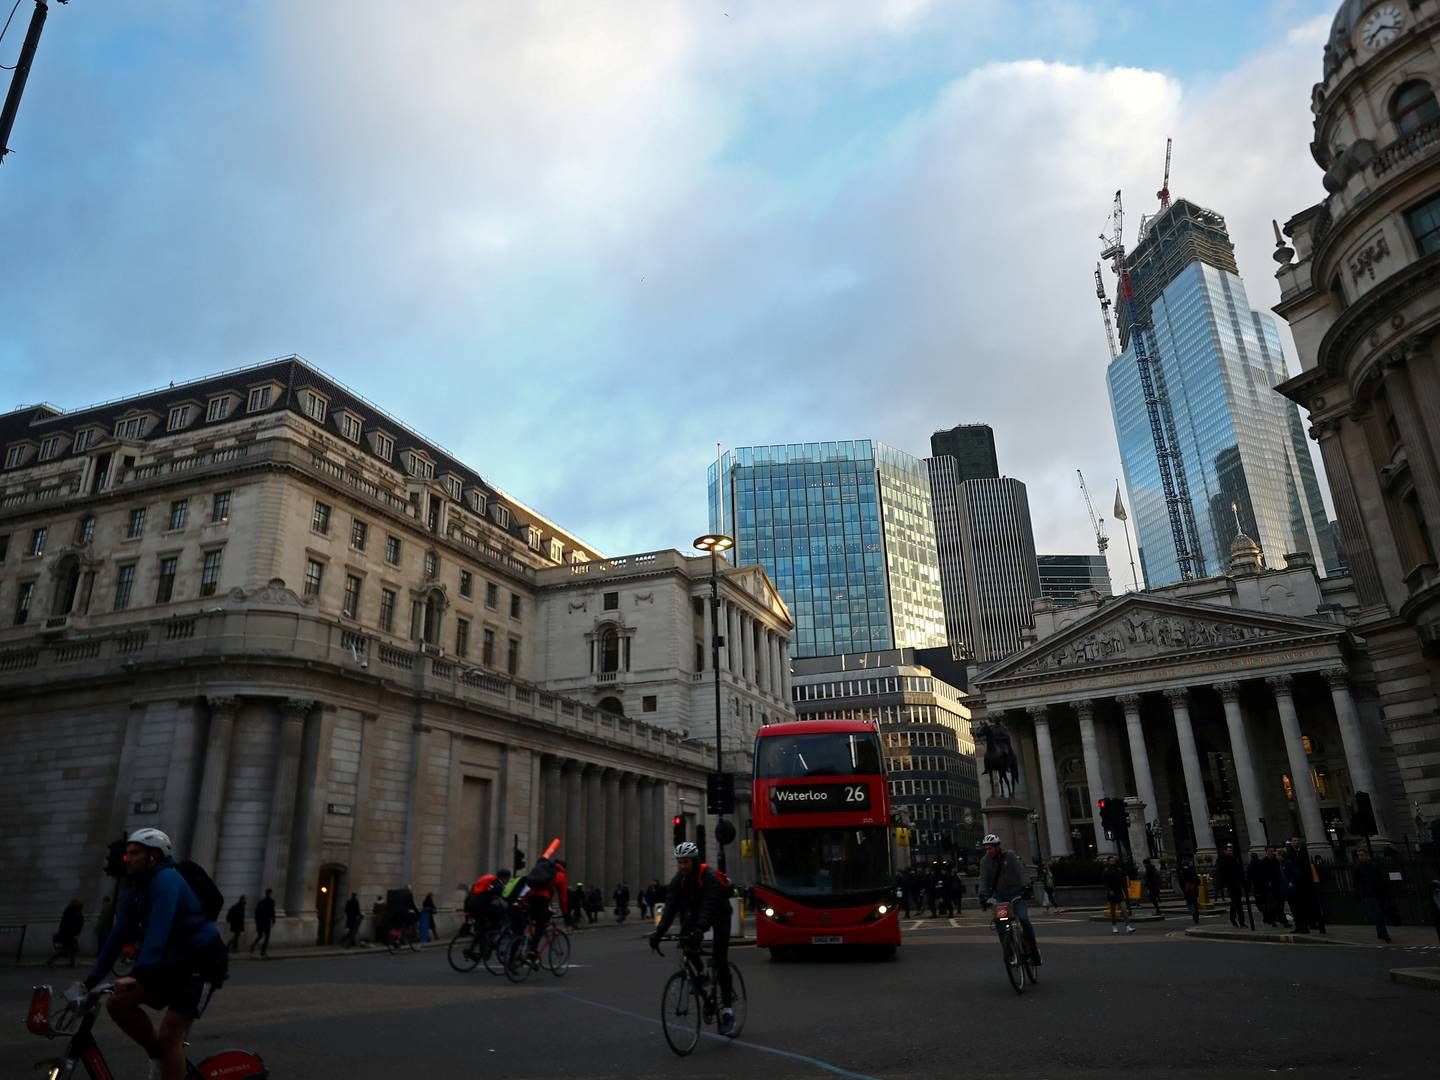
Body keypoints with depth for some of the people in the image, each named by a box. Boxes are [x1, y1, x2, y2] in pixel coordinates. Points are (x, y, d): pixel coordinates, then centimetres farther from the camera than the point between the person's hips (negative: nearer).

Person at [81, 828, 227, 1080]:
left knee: (168, 1035, -13)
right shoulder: (136, 889, 6)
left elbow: (158, 930, -32)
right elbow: (118, 936, 6)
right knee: (119, 1003, -5)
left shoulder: (166, 879, -21)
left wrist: (138, 975, -41)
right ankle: (158, 1056, 13)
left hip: (202, 963, -8)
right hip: (173, 963, 8)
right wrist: (91, 980, 1)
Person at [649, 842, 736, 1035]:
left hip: (719, 914, -5)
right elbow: (670, 907, -22)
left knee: (719, 959, -12)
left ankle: (727, 1008, -1)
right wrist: (659, 932, -35)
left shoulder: (709, 877, -32)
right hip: (696, 913, 5)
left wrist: (699, 930, -57)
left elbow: (709, 906, -43)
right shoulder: (678, 880, -16)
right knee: (686, 944, -19)